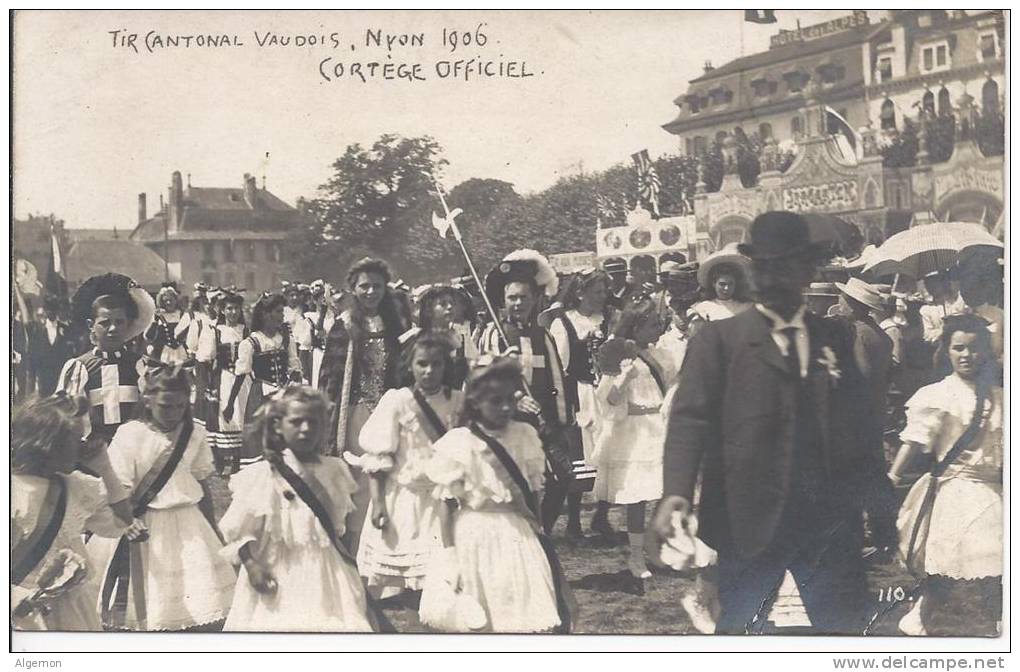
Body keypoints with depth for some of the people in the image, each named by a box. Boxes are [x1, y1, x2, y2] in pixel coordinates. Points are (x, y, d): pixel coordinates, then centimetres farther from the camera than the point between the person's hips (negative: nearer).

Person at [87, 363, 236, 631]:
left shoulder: (195, 434, 2)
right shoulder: (130, 435, -10)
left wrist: (213, 530, 16)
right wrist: (127, 522, -31)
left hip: (187, 524, 3)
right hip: (143, 527, -3)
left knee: (202, 607, 1)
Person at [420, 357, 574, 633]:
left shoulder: (525, 436, 1)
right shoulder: (458, 444, -13)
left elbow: (532, 492, 10)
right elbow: (446, 502, -10)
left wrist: (538, 529, 12)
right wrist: (449, 553, -11)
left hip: (518, 534, 4)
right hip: (476, 537, -4)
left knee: (523, 617, 8)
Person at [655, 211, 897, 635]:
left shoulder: (834, 340, 12)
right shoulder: (719, 338, 2)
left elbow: (861, 429, 14)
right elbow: (690, 418, -7)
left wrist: (883, 513, 10)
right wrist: (675, 492, -22)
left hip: (830, 521, 3)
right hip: (751, 521, -3)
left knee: (847, 628, 5)